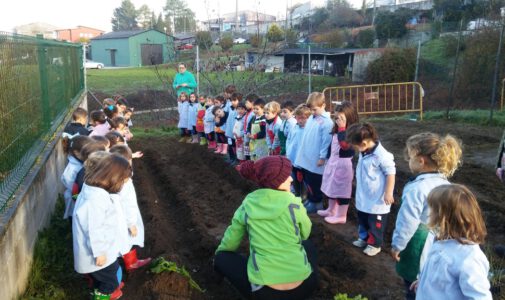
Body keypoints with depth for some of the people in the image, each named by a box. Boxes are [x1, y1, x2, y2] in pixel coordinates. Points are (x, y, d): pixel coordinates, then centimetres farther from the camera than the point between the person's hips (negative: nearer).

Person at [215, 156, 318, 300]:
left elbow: (231, 238, 13)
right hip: (304, 286, 2)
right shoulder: (294, 204, -8)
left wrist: (219, 253, 33)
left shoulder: (248, 205, -3)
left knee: (221, 257, 20)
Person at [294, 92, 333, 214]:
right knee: (308, 181, 17)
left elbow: (326, 141, -16)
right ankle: (310, 200, 32)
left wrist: (322, 157, -16)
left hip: (316, 160, -7)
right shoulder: (311, 118, 8)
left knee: (315, 183, 5)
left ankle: (316, 203, 20)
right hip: (306, 158, 7)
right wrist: (302, 152, 15)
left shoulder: (327, 122, -15)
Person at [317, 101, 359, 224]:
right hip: (333, 162, 9)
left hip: (343, 164, -9)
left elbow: (345, 145, -34)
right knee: (331, 187, 20)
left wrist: (342, 128, -31)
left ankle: (341, 216, 13)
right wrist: (328, 159, 22)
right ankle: (331, 210, 37)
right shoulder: (337, 131, 9)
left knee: (342, 189, 1)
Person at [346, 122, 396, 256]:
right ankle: (364, 238, 44)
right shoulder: (363, 153, -1)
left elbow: (391, 174, -20)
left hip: (377, 200, -8)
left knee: (375, 224, 10)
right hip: (363, 198, 8)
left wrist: (388, 193, -17)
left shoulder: (382, 156, -27)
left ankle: (375, 244, 28)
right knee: (362, 220, 24)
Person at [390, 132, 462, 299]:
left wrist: (397, 245, -12)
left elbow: (408, 221, -23)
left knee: (414, 285, 11)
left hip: (417, 241, -7)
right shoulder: (445, 184, -2)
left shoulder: (416, 188, -27)